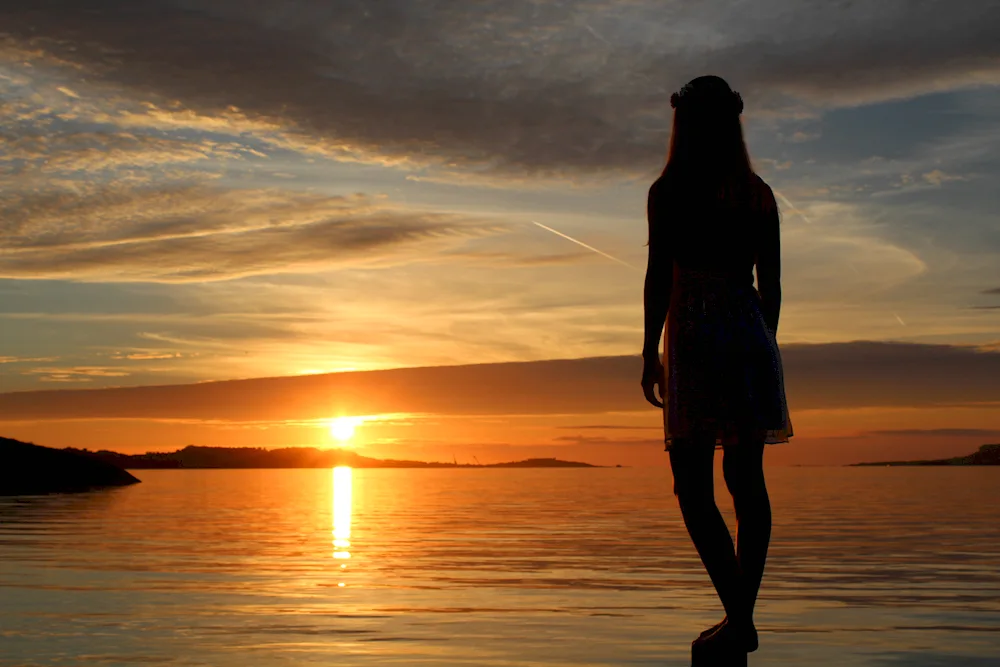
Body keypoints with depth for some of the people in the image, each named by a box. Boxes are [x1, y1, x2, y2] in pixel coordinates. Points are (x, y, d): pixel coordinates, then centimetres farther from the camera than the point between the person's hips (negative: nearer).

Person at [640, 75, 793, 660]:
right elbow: (770, 284, 12)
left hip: (696, 337, -6)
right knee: (746, 480, 8)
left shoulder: (669, 191, -4)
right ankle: (743, 614, 12)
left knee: (693, 485, -3)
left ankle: (738, 618, -12)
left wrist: (650, 351, -3)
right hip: (751, 335, 6)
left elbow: (659, 276, -8)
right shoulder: (760, 195, 11)